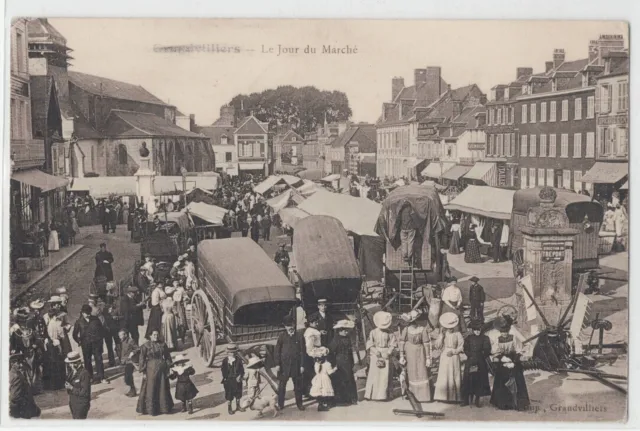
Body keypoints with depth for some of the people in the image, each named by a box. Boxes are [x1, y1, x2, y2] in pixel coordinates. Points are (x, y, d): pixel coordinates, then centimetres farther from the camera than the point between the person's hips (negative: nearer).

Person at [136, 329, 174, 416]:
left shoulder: (162, 345, 4)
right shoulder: (145, 346, -5)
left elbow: (167, 357, 9)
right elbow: (142, 359, -5)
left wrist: (167, 369, 5)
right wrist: (143, 372, -8)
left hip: (162, 370, 3)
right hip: (151, 370, -3)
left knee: (163, 389, 9)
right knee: (151, 389, 1)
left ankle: (164, 407, 20)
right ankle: (151, 409, 10)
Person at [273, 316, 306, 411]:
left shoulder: (299, 337, 3)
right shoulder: (282, 337, 2)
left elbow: (302, 352, 3)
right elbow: (277, 351, 2)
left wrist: (302, 365, -2)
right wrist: (277, 364, -5)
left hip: (296, 365, 1)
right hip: (284, 365, 0)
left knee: (298, 385, 7)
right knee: (281, 385, 1)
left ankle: (299, 403, 18)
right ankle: (280, 404, 10)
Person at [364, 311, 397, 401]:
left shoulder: (390, 333, 2)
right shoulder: (373, 332, -1)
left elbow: (393, 344, 2)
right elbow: (369, 344, -2)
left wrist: (389, 352, -13)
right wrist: (376, 352, -15)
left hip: (386, 356, 1)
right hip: (375, 356, -1)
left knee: (385, 376, 1)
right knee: (374, 375, -2)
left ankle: (383, 395, 7)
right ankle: (371, 394, 2)